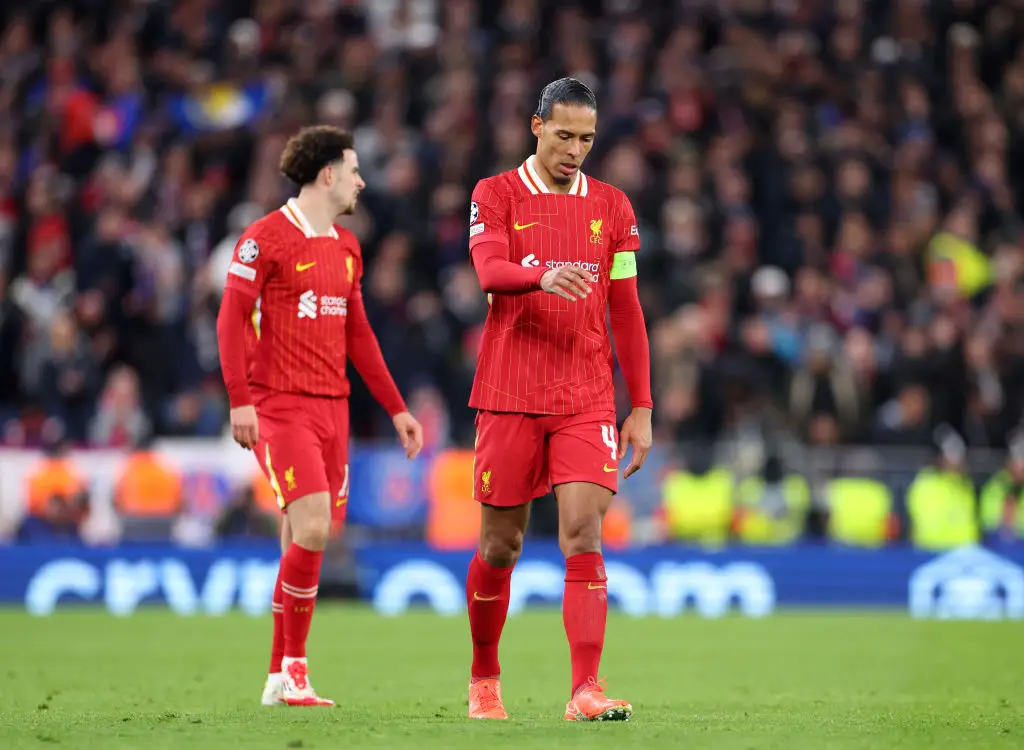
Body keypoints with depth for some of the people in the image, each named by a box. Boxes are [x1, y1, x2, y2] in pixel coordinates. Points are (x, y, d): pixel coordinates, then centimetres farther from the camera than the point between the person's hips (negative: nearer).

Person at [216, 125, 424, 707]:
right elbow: (232, 317, -9)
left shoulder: (347, 247, 16)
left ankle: (280, 679, 13)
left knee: (307, 542, 6)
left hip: (333, 407, 7)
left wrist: (396, 408, 20)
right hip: (280, 405, -7)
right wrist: (240, 399, -17)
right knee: (311, 529, -17)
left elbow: (358, 334, 22)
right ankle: (294, 667, -5)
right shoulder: (267, 238, -6)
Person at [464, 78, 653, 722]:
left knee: (584, 534, -13)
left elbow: (626, 313, 11)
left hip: (587, 402, 1)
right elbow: (489, 271, -17)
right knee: (501, 546, 7)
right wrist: (542, 275, -38)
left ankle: (586, 690, -17)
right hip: (510, 397, -1)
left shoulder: (612, 207, 10)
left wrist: (642, 409, 7)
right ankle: (484, 679, 26)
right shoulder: (496, 196, 2)